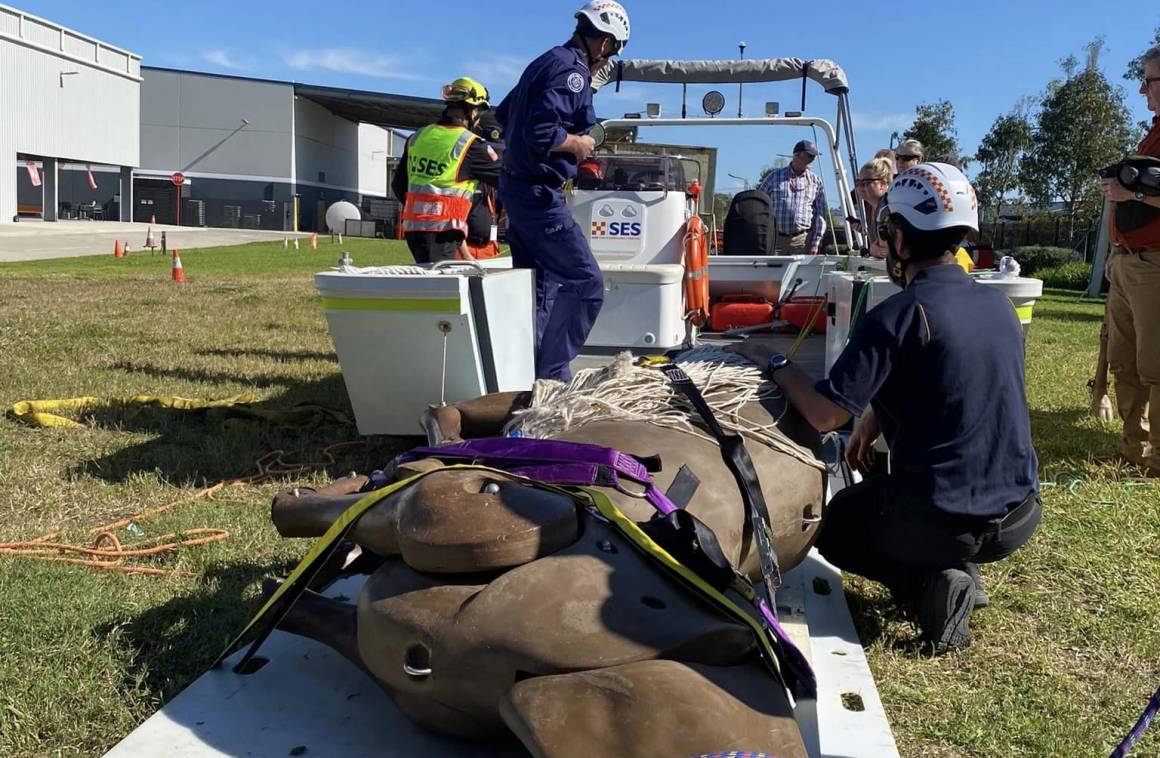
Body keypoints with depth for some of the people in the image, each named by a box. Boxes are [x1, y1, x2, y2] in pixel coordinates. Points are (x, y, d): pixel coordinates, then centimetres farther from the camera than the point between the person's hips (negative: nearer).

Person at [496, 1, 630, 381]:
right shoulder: (572, 71, -15)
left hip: (516, 185, 10)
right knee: (585, 282, -8)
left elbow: (503, 115, 25)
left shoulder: (547, 62, 15)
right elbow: (542, 133, -27)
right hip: (538, 192, -10)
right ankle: (550, 373, -7)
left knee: (538, 285, 15)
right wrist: (577, 144, -11)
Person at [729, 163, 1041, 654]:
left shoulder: (898, 315, -19)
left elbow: (825, 414, -20)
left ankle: (929, 583, 0)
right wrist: (874, 421, 18)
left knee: (833, 524, 23)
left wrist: (774, 363, -5)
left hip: (941, 520, -7)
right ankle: (956, 568, 12)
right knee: (878, 487, 35)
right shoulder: (999, 305, 4)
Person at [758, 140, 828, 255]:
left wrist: (815, 243, -1)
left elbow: (820, 214, 8)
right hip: (775, 238, 0)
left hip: (803, 240, 1)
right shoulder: (774, 176, 9)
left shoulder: (815, 182, 11)